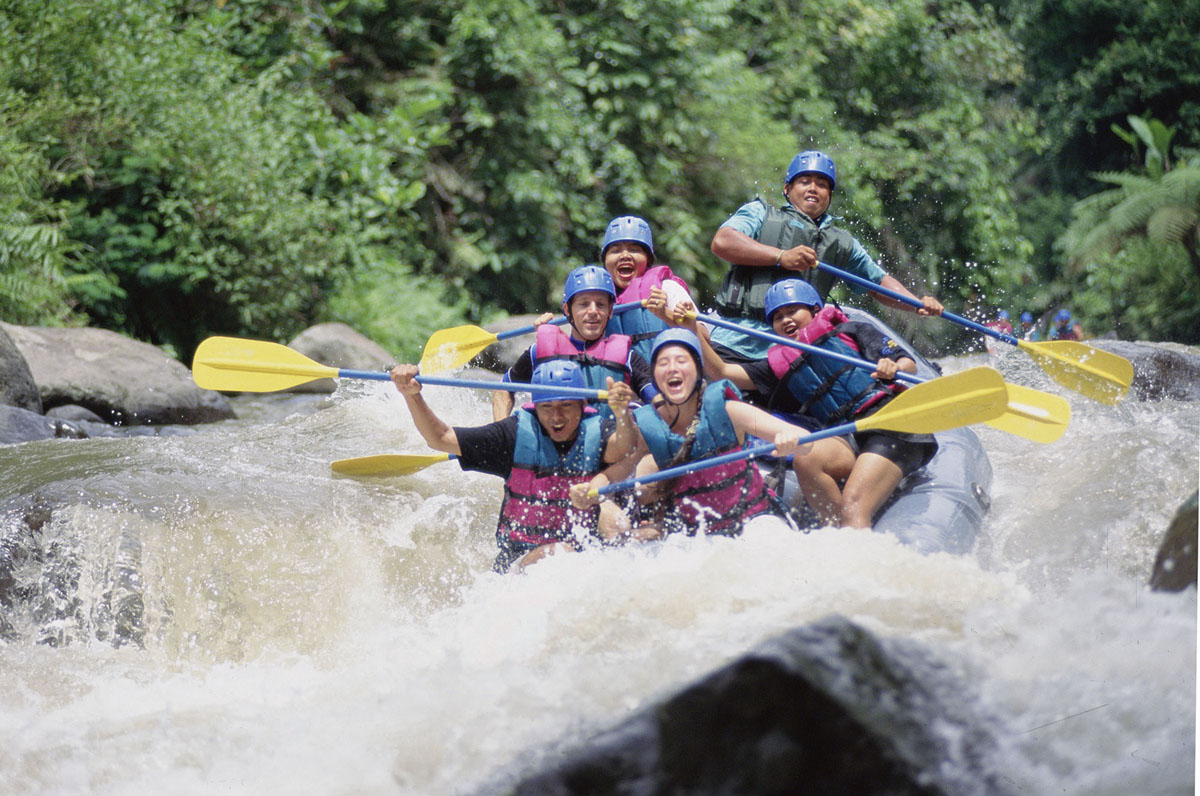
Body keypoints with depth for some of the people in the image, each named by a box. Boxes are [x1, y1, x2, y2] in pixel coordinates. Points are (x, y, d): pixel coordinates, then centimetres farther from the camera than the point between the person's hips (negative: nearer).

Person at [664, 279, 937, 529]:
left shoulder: (850, 332, 15)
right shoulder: (780, 367, 23)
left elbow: (909, 364, 8)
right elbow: (720, 372, 14)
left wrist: (893, 368, -17)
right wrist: (693, 331, -1)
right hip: (849, 437, 4)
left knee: (853, 507, -26)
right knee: (805, 459, -30)